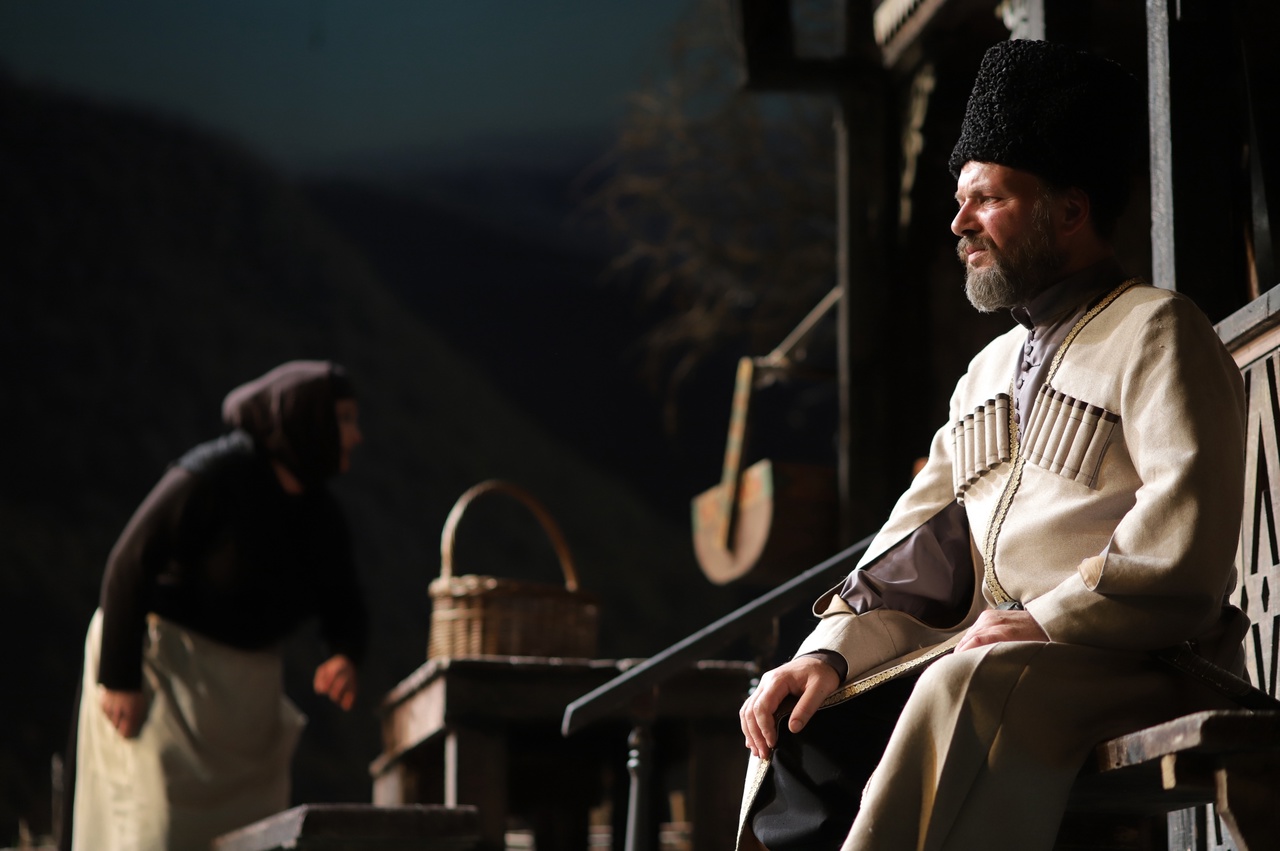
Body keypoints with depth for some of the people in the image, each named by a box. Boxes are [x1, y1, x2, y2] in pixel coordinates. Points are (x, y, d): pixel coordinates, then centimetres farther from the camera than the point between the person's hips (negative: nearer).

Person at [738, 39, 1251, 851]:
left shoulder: (1157, 332, -2)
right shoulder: (990, 370, 23)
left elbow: (1185, 543, -16)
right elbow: (912, 555, 17)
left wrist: (1047, 620, -19)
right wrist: (834, 654, 1)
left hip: (1131, 666, -8)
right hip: (994, 659, 8)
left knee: (966, 693, -35)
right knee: (803, 718, -7)